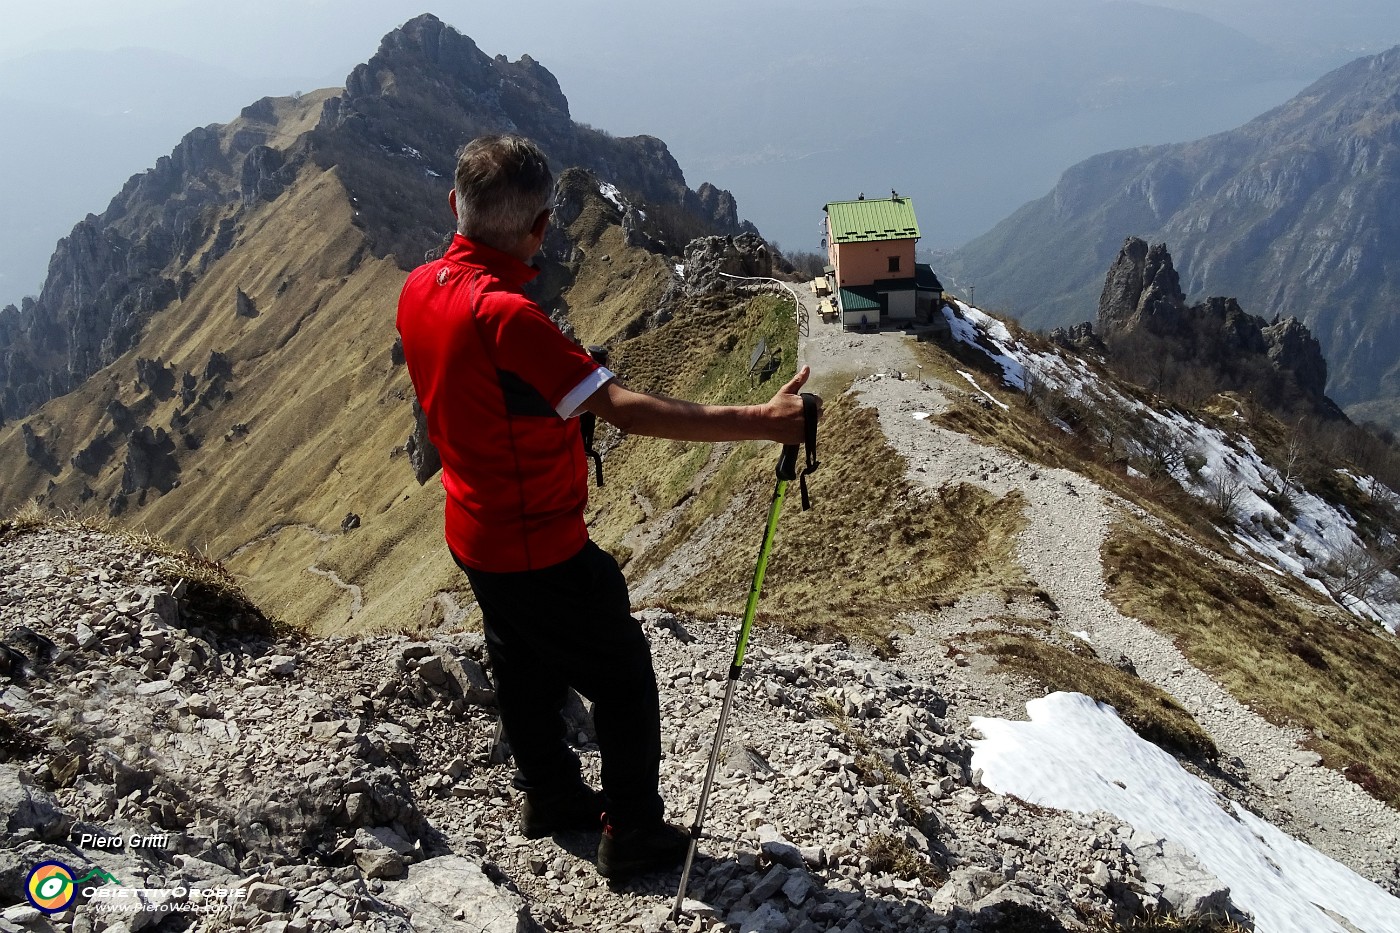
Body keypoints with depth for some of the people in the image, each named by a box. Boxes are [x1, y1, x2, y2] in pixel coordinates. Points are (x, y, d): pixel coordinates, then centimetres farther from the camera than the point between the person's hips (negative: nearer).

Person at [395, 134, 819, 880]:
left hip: (476, 534, 9)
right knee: (625, 681, 10)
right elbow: (624, 409, -36)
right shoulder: (504, 315, -31)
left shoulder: (420, 288, -4)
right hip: (541, 550, -9)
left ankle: (550, 795, 46)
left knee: (526, 670, 26)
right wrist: (759, 422, -36)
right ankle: (633, 835, 23)